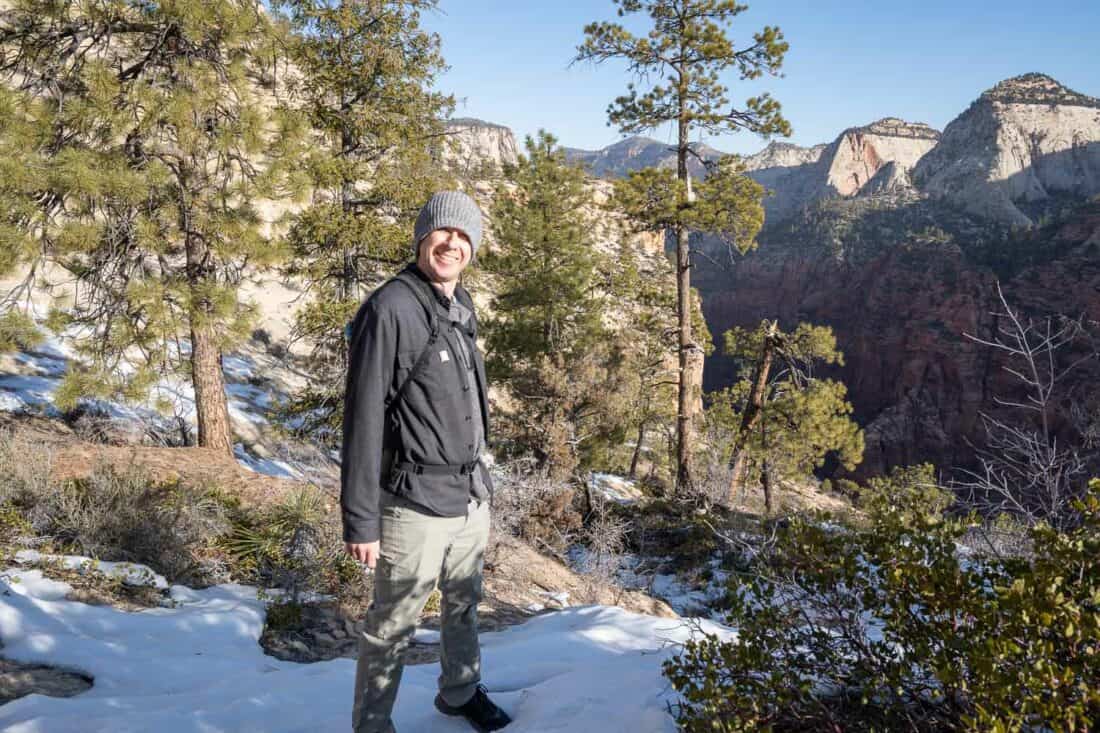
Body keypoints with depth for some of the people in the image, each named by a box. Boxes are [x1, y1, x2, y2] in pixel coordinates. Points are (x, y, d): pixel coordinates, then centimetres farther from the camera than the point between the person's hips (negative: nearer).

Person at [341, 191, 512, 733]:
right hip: (416, 506, -8)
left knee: (464, 605, 25)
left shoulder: (461, 307, 7)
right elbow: (363, 421, -19)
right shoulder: (389, 308, -18)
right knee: (393, 626, 8)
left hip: (471, 498, 8)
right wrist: (360, 521, -18)